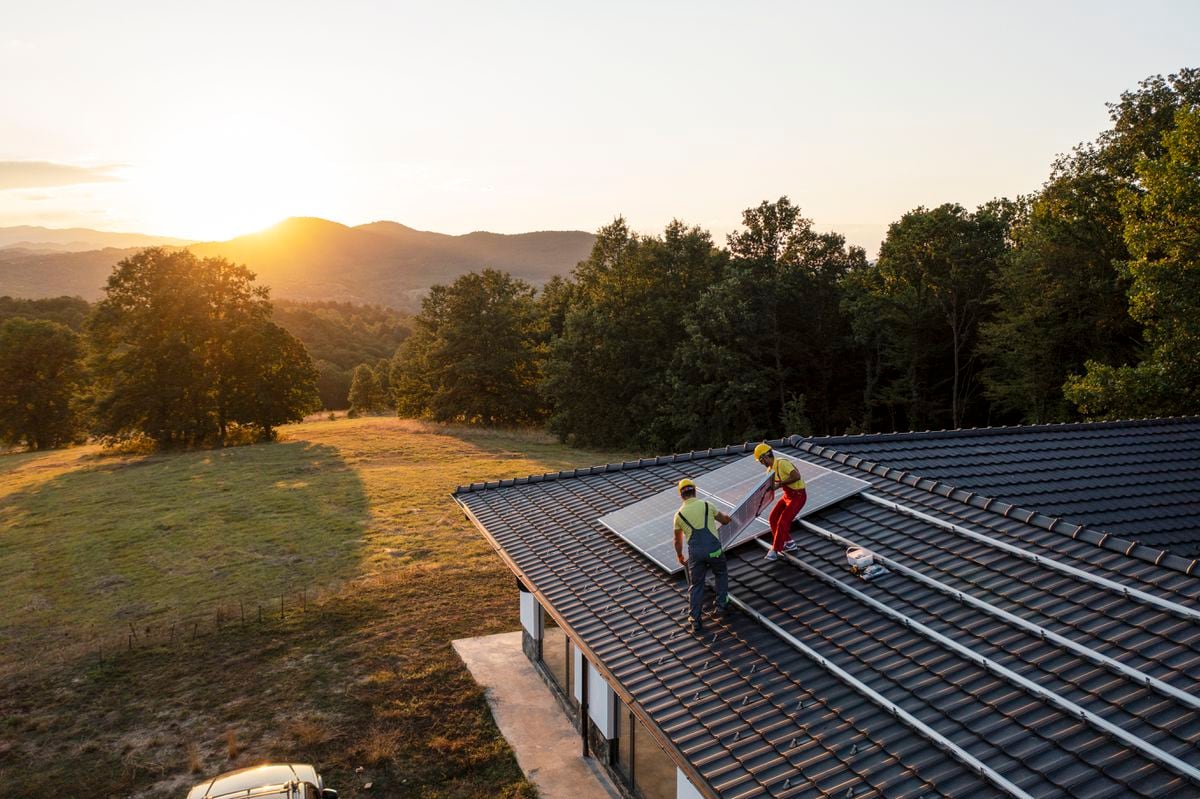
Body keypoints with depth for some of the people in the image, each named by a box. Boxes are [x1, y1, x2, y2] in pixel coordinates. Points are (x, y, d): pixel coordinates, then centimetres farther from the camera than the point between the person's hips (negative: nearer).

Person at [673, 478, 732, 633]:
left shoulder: (679, 514, 8)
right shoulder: (707, 505, 5)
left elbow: (678, 540, 20)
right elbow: (725, 520, 18)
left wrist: (679, 556, 37)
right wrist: (725, 516, 43)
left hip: (695, 553, 0)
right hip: (714, 549, 0)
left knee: (696, 586, 12)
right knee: (721, 574, 29)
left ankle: (696, 622, 8)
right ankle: (721, 606, 25)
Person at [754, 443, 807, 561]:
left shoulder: (782, 463, -24)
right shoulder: (770, 469, 5)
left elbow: (796, 476, -34)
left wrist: (780, 483, -27)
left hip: (798, 496, -9)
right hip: (788, 494, 9)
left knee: (782, 523, -9)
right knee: (773, 518, 10)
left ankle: (774, 551, 3)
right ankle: (789, 543, 24)